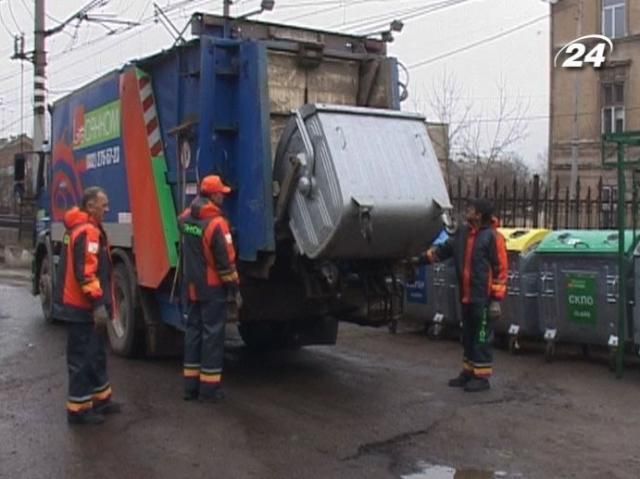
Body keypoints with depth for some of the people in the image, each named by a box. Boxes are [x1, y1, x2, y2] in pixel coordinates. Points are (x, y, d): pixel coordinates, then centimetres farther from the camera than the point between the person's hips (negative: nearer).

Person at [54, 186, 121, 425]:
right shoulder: (88, 231, -19)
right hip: (84, 307, -11)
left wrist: (98, 302, 25)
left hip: (81, 304, 11)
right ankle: (78, 409, 4)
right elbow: (86, 272, -26)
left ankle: (101, 399, 28)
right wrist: (98, 303, -26)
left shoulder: (78, 228, 16)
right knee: (83, 357, -3)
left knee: (95, 354, 18)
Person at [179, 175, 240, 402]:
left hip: (191, 286, 7)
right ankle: (209, 387, 4)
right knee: (212, 334, 0)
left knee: (193, 330, 13)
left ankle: (191, 384, 18)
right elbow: (226, 261, -18)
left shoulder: (185, 218, 4)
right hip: (212, 288, -7)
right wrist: (234, 287, -9)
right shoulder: (216, 223, -20)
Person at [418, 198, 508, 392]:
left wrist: (496, 299, -14)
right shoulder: (462, 232, 8)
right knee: (468, 337, 16)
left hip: (483, 299, -7)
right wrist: (422, 258, 8)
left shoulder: (493, 237, -13)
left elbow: (501, 269, -12)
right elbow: (443, 250, 19)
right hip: (467, 297, 7)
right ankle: (468, 371, 27)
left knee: (482, 338, 0)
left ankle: (482, 376, 9)